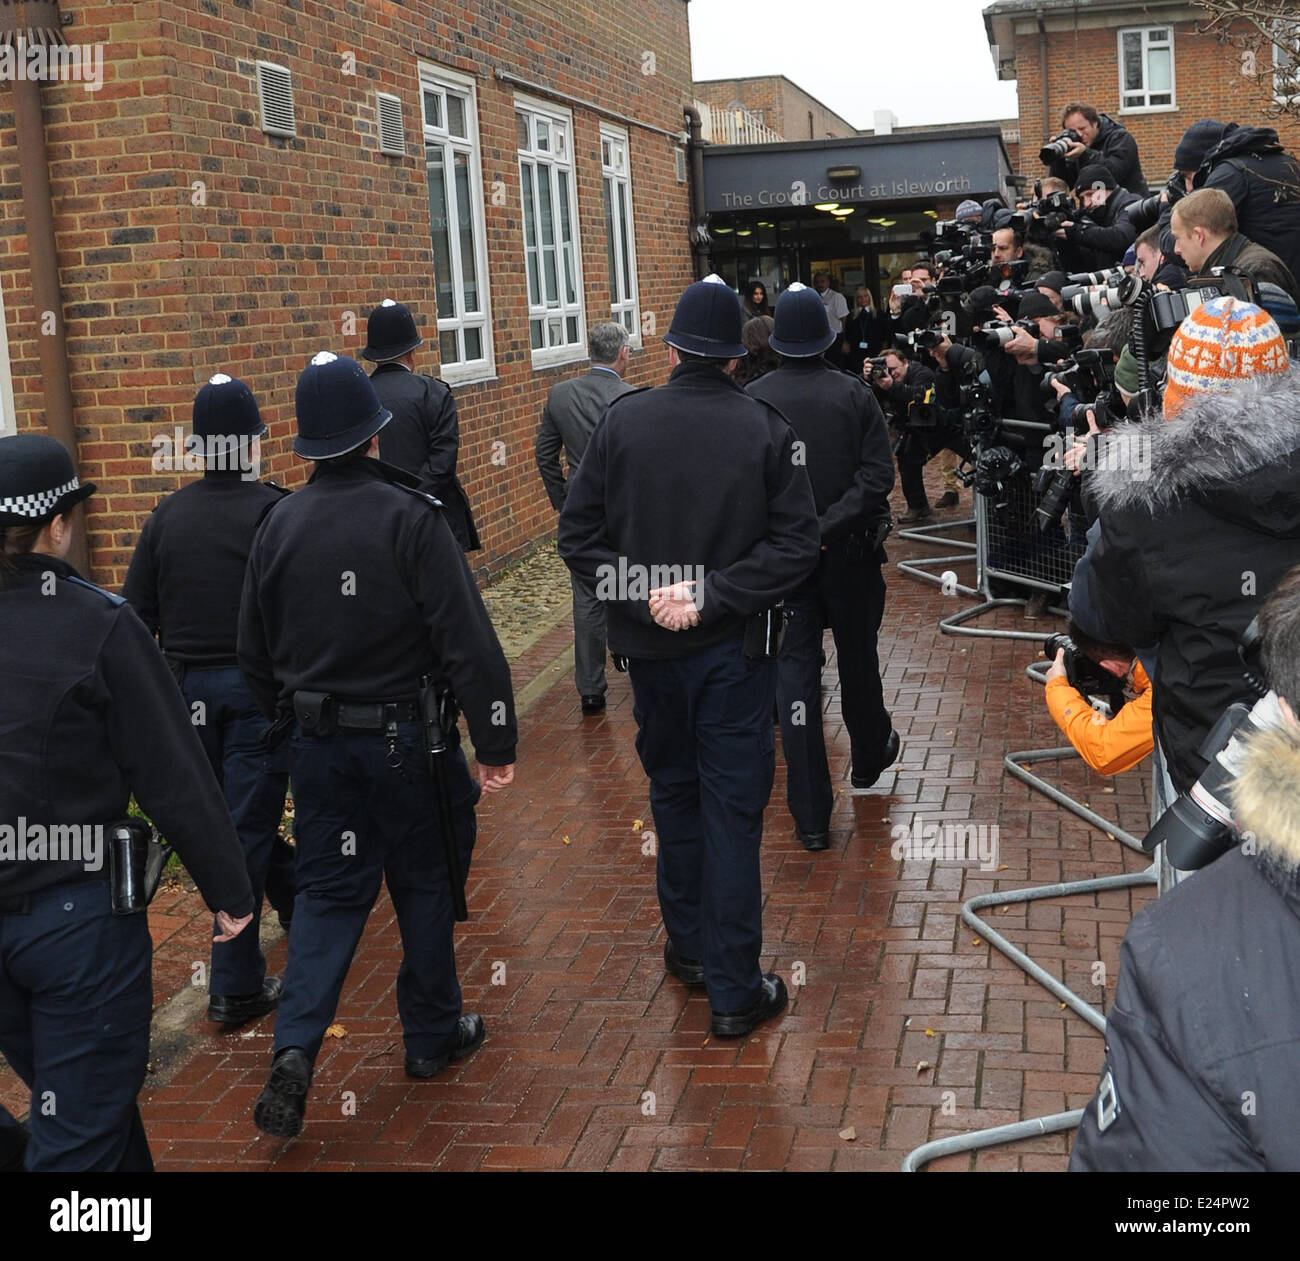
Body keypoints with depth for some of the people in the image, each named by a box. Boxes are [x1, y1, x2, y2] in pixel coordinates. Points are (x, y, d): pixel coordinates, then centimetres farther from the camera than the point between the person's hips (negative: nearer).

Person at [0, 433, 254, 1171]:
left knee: (70, 1098, 23)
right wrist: (230, 888, -4)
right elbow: (174, 776, -14)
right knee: (83, 1135, 5)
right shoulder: (98, 624, -16)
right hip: (77, 912, -5)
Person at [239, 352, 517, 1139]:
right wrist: (496, 740, -11)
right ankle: (433, 1036, 27)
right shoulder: (410, 518, -15)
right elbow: (466, 639, -17)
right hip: (405, 737, -4)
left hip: (318, 741, 4)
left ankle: (297, 1044, -4)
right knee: (425, 883, 14)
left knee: (330, 889, 12)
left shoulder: (280, 525, 0)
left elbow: (256, 650, 9)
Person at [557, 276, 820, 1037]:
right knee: (733, 809, 3)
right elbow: (798, 545, -14)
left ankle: (689, 946, 34)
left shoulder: (623, 422, -4)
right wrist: (713, 598, -17)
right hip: (734, 650, -2)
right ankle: (735, 991, 9)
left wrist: (643, 594, -12)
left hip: (650, 647, 2)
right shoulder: (766, 430, -8)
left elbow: (579, 534, -6)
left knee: (674, 791, 20)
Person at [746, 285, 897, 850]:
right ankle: (871, 757, 46)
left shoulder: (751, 401, -7)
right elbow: (878, 475, -15)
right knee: (858, 661, 20)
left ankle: (812, 818, 2)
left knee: (794, 675, 2)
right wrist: (828, 527, -18)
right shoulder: (854, 394, -7)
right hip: (850, 554, 1)